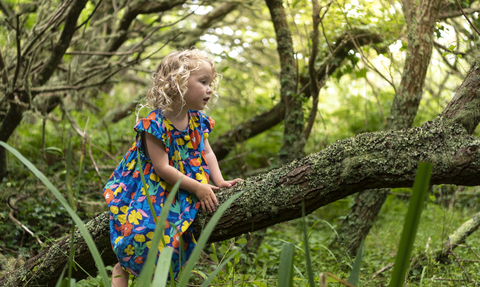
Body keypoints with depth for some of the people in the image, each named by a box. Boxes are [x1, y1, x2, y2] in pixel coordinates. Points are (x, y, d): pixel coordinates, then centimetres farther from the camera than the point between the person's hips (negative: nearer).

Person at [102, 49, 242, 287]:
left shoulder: (198, 120, 0)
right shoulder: (155, 123, -21)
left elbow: (207, 153, 8)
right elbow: (161, 167, -23)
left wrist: (218, 181, -9)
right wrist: (197, 188, -22)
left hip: (181, 191, 6)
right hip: (148, 186, -6)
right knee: (141, 226, -22)